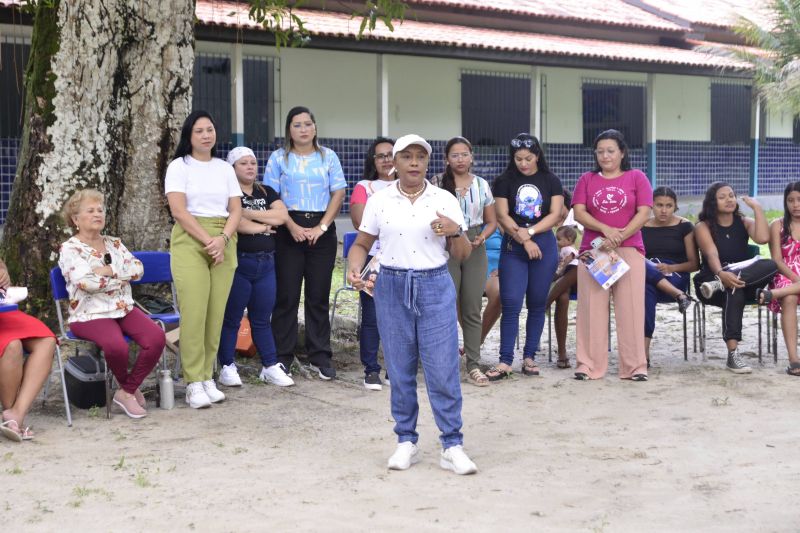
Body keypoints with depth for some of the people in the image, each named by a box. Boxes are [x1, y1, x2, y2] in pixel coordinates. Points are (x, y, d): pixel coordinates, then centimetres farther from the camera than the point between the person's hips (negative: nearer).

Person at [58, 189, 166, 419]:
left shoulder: (114, 243, 18)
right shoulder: (69, 248, 0)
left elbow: (138, 269, 3)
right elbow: (86, 282, -17)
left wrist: (110, 270, -9)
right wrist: (123, 278, -5)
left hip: (124, 308, 6)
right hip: (90, 314, -5)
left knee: (156, 337, -22)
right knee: (116, 345, -35)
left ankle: (128, 391, -4)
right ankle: (129, 388, -2)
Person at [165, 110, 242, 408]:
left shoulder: (225, 169, 15)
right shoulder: (179, 166, 2)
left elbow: (236, 210, 9)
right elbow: (179, 210, -8)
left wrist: (223, 239, -9)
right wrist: (207, 241, -14)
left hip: (224, 243, 4)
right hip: (190, 241, -4)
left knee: (216, 313, -1)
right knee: (194, 313, -11)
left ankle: (208, 377, 7)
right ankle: (194, 384, -7)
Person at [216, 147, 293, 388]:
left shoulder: (267, 193, 15)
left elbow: (281, 216, -1)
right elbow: (232, 223, -18)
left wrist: (249, 214, -9)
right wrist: (265, 225, -4)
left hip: (265, 264, 5)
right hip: (238, 262, -5)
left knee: (262, 319, 11)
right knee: (231, 318, 2)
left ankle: (270, 367, 16)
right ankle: (227, 367, 10)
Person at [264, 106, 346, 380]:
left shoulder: (328, 157, 9)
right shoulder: (279, 158, 5)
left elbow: (338, 193, 4)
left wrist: (321, 227, -7)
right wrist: (293, 227, -11)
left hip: (322, 230, 1)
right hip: (289, 229, -1)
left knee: (319, 295, 4)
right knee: (287, 295, -1)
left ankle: (320, 357, 9)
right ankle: (282, 357, 6)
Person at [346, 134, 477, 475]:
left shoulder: (445, 201, 4)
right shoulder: (379, 201, 4)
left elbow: (462, 255, 6)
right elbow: (361, 244, 8)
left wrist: (455, 231, -14)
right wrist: (354, 269, -12)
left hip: (436, 287, -1)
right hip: (392, 288, 1)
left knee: (443, 369, -4)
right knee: (400, 371, 7)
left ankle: (452, 446, 5)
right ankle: (406, 442, 20)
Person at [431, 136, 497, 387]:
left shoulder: (482, 185, 9)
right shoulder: (437, 183, 1)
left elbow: (491, 221, 13)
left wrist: (482, 237, -6)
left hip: (475, 249, 2)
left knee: (472, 309, 4)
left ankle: (473, 366, 9)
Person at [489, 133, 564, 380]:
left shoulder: (551, 181, 6)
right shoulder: (505, 181, 3)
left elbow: (555, 214, -2)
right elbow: (502, 216, -4)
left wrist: (529, 231, -13)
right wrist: (524, 240, -12)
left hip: (544, 246, 1)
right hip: (513, 248, -1)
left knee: (537, 304, 4)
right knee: (510, 303, -8)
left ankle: (529, 357, 13)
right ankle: (505, 361, -7)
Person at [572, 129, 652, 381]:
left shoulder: (637, 178, 8)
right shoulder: (587, 180, 12)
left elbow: (644, 213, -1)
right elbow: (579, 212, 1)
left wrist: (618, 238, -12)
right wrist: (606, 230, -14)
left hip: (629, 250, -1)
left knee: (630, 308, -3)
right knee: (592, 307, -1)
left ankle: (635, 366, 1)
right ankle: (588, 365, 2)